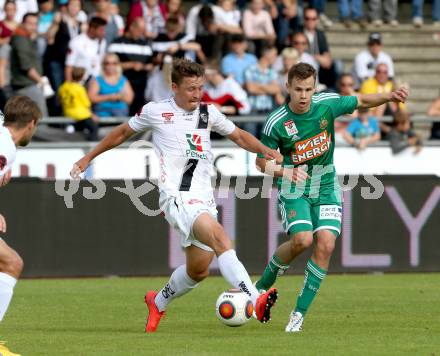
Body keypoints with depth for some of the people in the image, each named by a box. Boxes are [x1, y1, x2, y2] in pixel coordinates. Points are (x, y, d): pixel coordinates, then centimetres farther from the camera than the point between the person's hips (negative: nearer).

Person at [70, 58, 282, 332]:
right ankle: (256, 300, -44)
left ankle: (158, 303, 38)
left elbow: (239, 136, 26)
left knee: (198, 270, 9)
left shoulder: (209, 113, 13)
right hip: (176, 197, -6)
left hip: (204, 199, 6)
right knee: (219, 237, -30)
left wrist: (265, 150, 7)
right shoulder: (156, 112, 3)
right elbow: (123, 133, 19)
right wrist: (88, 158, 26)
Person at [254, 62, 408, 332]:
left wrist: (390, 96, -8)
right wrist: (285, 171, -26)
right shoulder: (276, 123, -16)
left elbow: (362, 101, 9)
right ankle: (264, 283, 5)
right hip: (294, 188, -3)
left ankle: (300, 313, -5)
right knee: (302, 240, -24)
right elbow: (261, 161, -7)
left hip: (326, 187, 3)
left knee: (325, 244, -15)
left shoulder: (327, 103, -9)